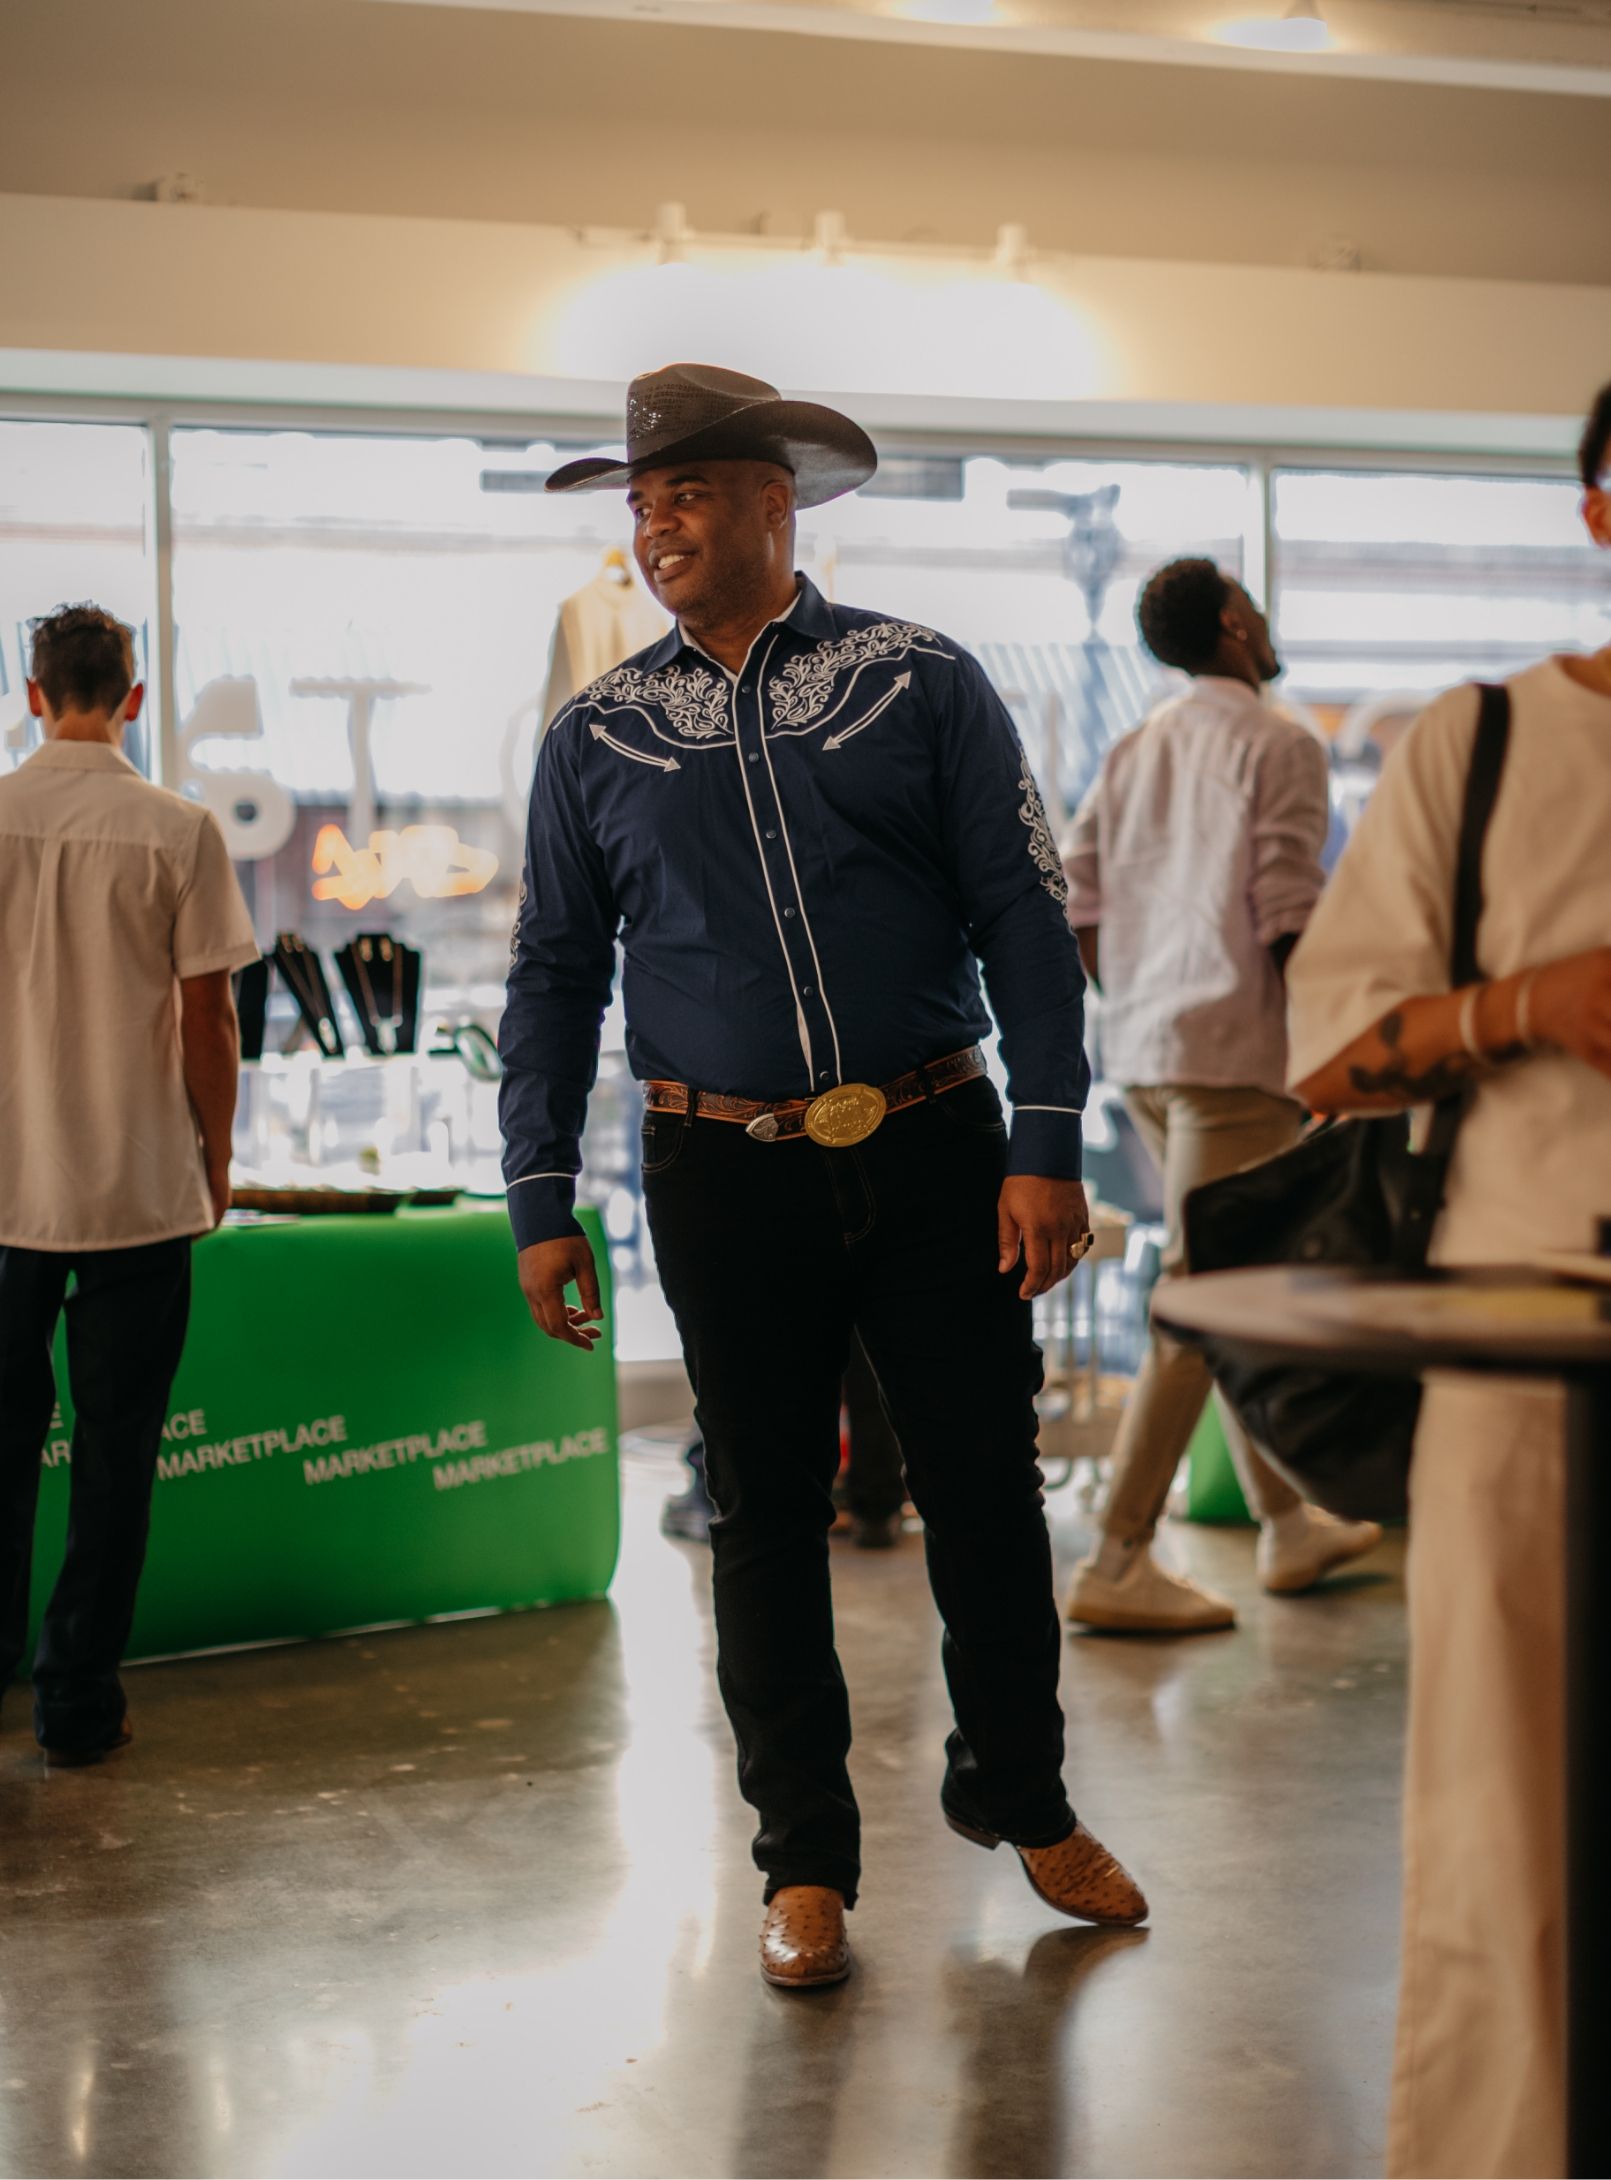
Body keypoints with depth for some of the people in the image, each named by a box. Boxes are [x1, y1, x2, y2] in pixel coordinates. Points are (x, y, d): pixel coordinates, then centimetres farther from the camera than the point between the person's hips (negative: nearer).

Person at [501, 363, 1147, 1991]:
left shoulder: (921, 685, 2)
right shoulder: (599, 737, 7)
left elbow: (1023, 918, -1)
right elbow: (555, 975, 9)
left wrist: (1046, 1144, -8)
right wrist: (541, 1202, 4)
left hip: (930, 1153, -1)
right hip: (726, 1175, 1)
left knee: (985, 1487, 6)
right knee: (766, 1515, 7)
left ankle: (1019, 1796, 28)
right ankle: (805, 1858, 21)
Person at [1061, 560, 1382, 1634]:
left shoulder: (1134, 751, 14)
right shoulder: (1278, 745, -7)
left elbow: (1074, 901, 11)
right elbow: (1288, 917, -15)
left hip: (1144, 1054, 8)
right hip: (1235, 1050, -8)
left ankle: (1289, 1523, 27)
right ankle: (1120, 1561, -9)